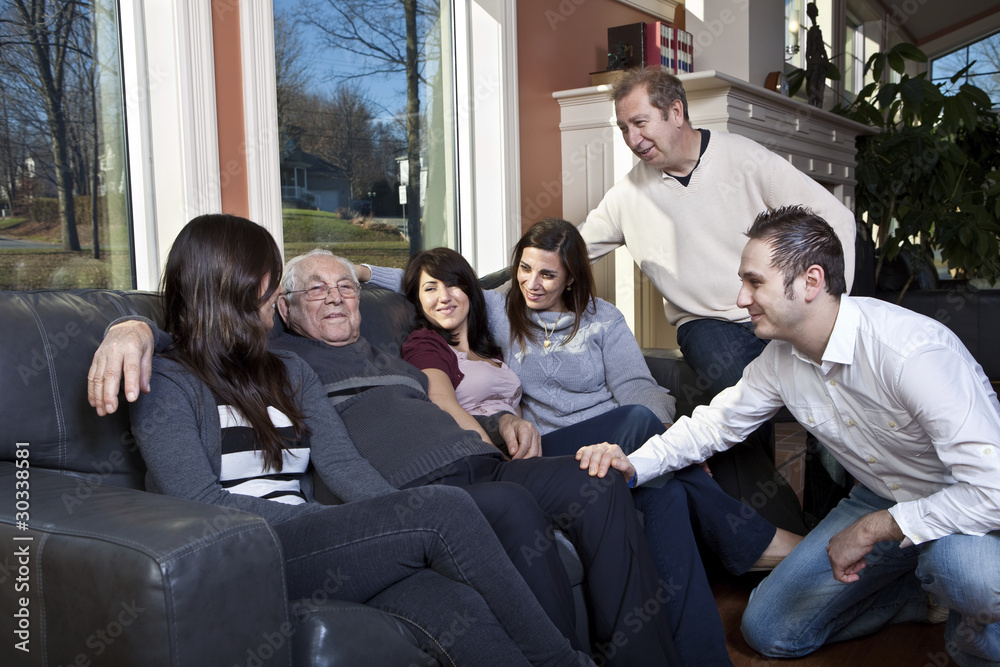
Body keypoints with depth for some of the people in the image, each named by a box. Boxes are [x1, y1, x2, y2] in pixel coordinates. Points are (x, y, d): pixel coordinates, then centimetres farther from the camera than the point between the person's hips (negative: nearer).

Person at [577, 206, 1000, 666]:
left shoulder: (913, 352, -33)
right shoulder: (781, 357, -10)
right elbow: (715, 422, 2)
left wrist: (872, 529, -29)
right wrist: (633, 464, -14)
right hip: (881, 502, 6)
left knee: (963, 571, -42)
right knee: (768, 630, 4)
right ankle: (928, 592, 16)